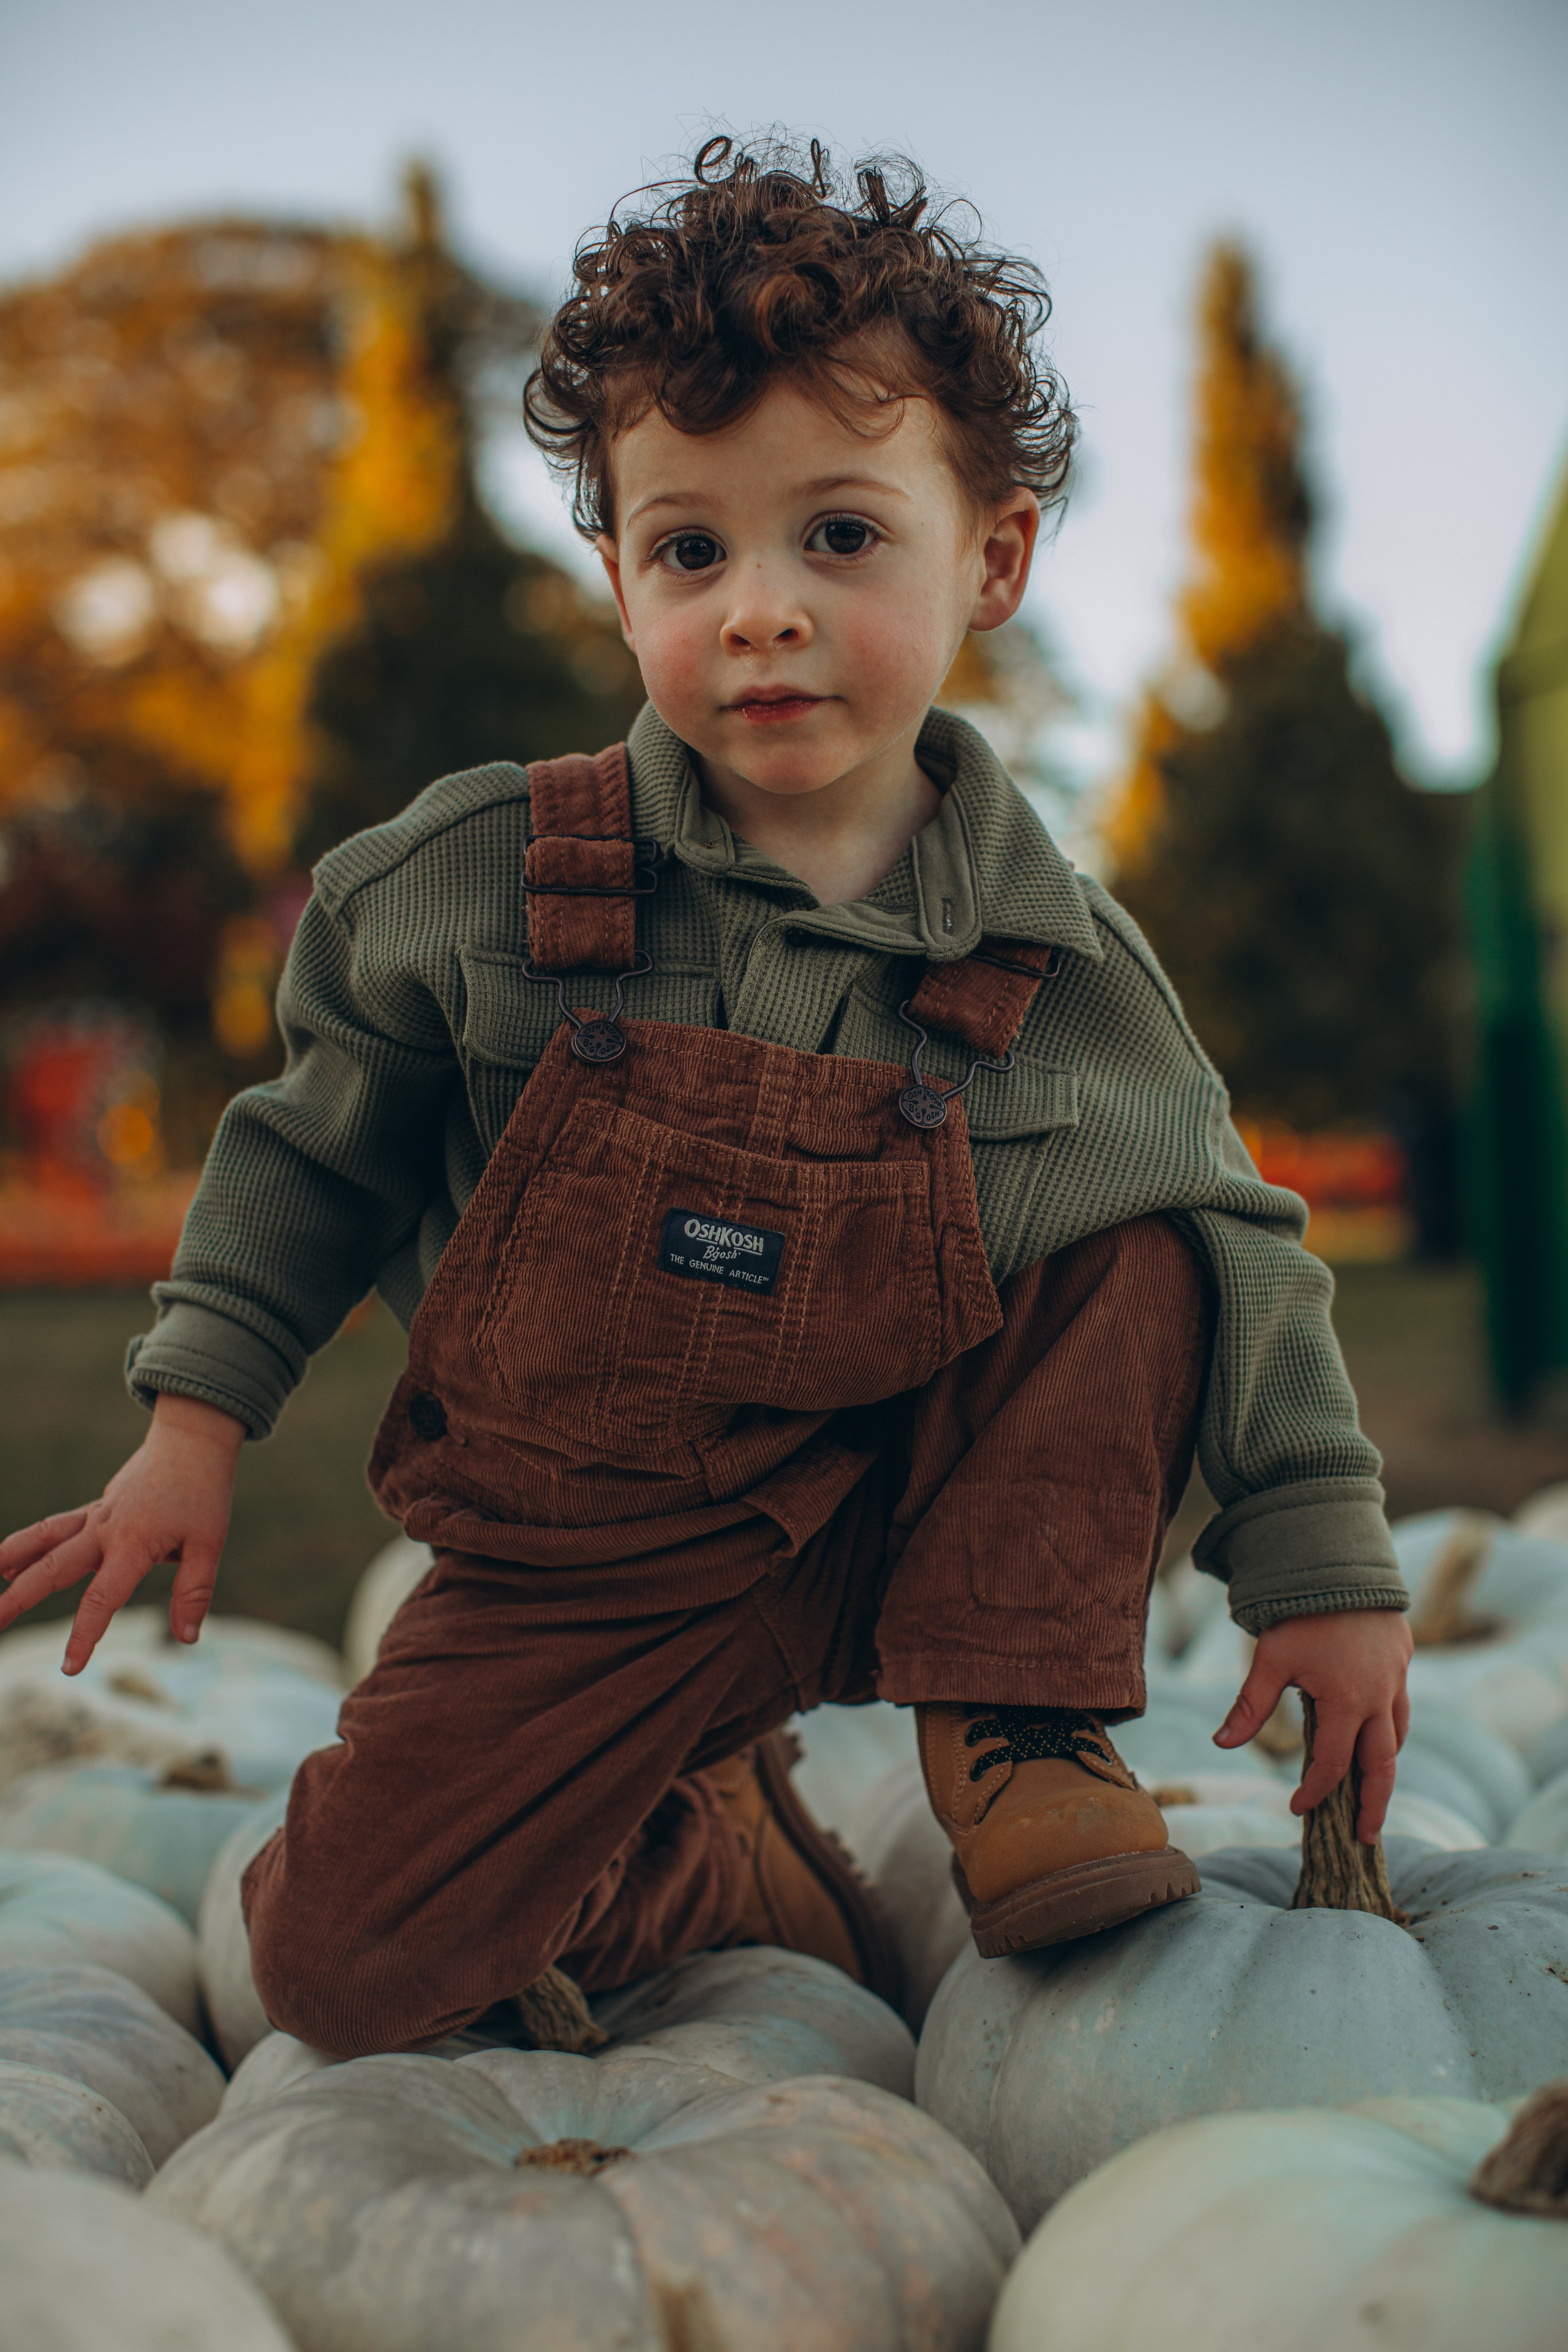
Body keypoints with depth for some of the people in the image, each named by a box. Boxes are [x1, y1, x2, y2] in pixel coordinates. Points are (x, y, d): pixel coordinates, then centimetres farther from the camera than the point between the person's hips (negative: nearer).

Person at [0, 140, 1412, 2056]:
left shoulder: (1062, 971, -11)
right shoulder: (479, 881, -13)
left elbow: (1239, 1244, 0)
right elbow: (323, 1141, 3)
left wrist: (1327, 1573, -1)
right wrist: (198, 1418, -1)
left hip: (900, 1529, 0)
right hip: (589, 1577, 1)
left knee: (1139, 1260, -19)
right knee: (337, 1973, -11)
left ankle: (1022, 1737, -5)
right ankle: (703, 1858, 18)